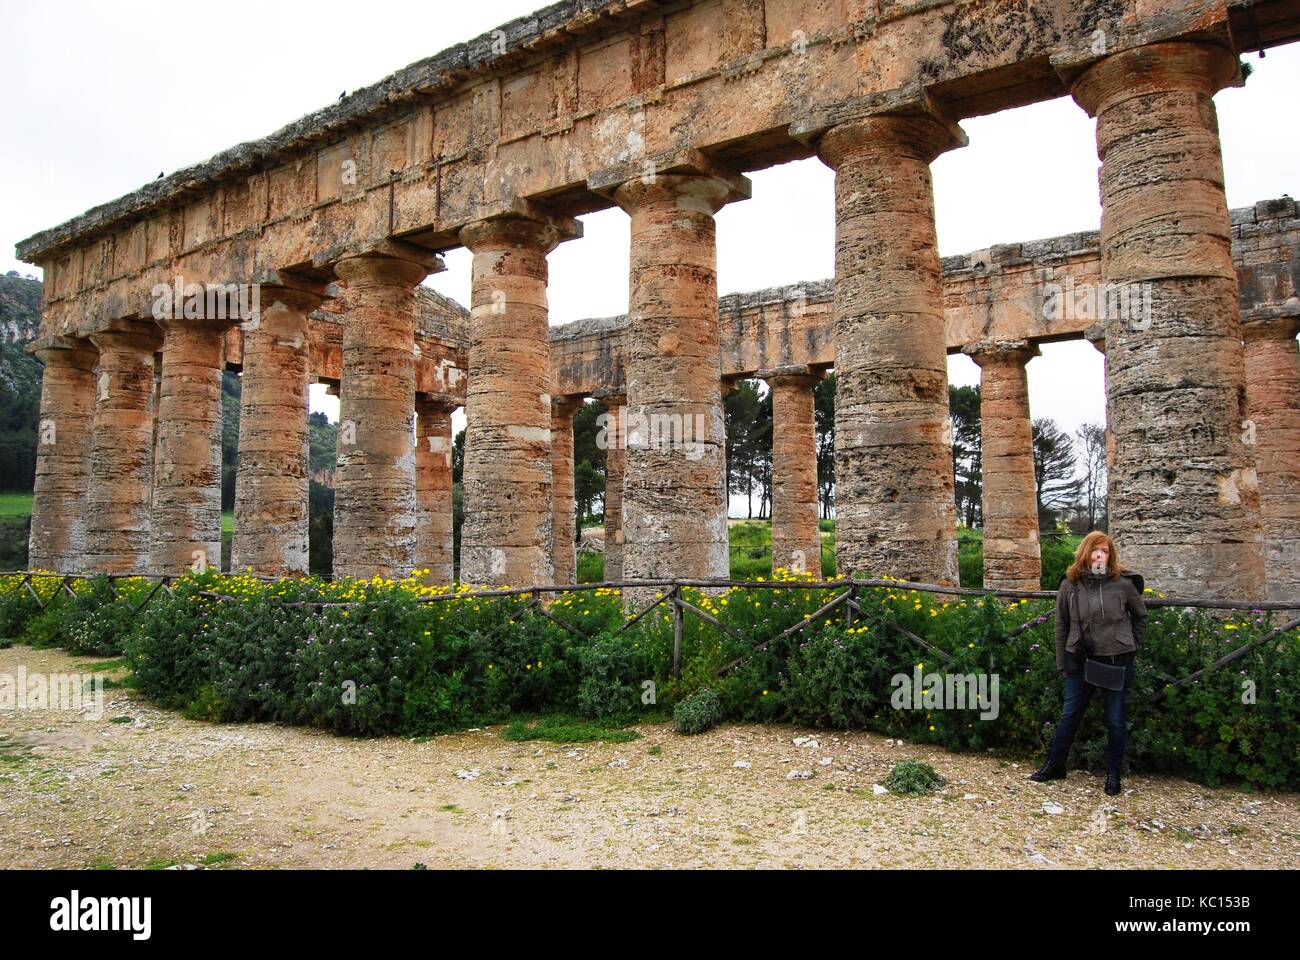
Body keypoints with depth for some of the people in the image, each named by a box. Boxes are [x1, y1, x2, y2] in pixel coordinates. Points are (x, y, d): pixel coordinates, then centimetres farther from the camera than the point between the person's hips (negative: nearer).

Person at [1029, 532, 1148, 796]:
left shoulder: (1123, 583, -7)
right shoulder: (1070, 585, -2)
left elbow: (1140, 617, 9)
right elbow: (1061, 626, 6)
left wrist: (1133, 648, 6)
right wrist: (1062, 663, 6)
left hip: (1117, 662, -2)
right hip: (1081, 660, 2)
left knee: (1115, 721, 9)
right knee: (1069, 716, 11)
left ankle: (1114, 774, 24)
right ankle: (1055, 765, 25)